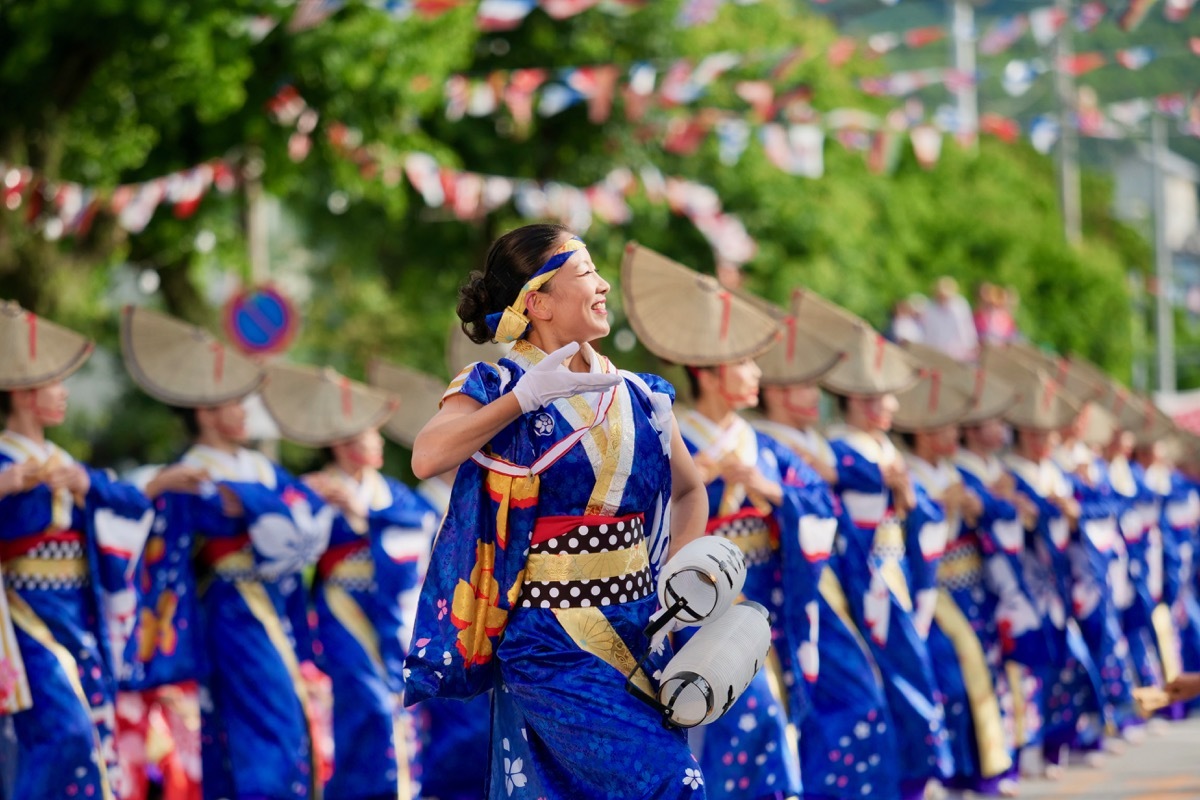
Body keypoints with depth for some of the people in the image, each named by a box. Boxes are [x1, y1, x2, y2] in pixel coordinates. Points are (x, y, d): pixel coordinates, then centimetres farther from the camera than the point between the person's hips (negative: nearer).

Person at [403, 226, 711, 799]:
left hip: (639, 627, 6)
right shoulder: (500, 387, -5)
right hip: (553, 639, -6)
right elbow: (428, 457, -25)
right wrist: (525, 397, -24)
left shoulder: (639, 396, 8)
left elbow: (688, 491, 23)